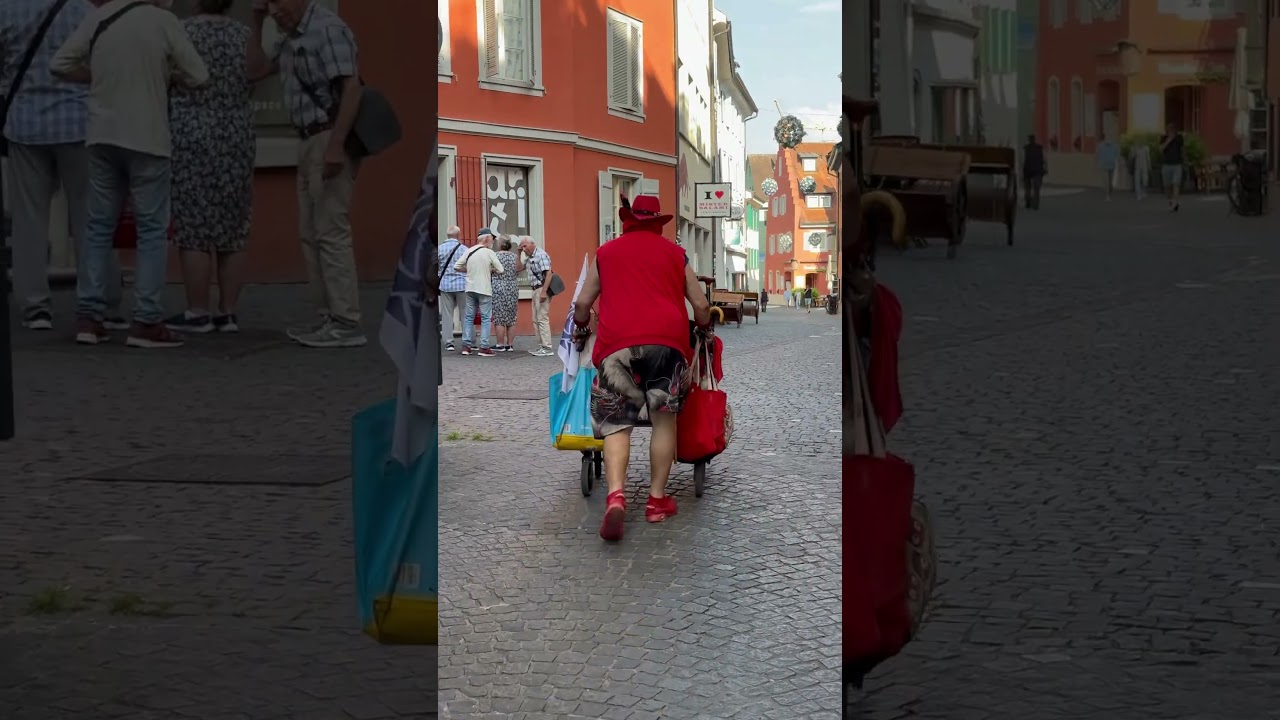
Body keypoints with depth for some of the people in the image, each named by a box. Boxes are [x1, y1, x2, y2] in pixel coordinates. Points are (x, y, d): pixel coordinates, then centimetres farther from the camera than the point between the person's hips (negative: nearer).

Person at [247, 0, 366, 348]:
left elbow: (351, 87, -22)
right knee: (310, 234, 10)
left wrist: (336, 146, -28)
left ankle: (347, 324, -11)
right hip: (311, 143, 10)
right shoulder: (291, 36, 16)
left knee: (331, 232, -12)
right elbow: (256, 70, 22)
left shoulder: (328, 29, -14)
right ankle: (330, 317, 13)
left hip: (331, 141, -10)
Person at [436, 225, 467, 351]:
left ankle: (448, 342, 3)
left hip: (445, 285, 2)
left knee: (447, 314, 5)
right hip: (462, 284, -2)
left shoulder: (439, 249, 1)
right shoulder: (464, 249, -6)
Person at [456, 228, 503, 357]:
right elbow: (500, 269, -8)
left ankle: (466, 346, 11)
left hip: (470, 288, 5)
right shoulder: (489, 253, -10)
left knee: (468, 317, 12)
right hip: (484, 289, -5)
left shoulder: (469, 251, 3)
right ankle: (484, 347, -3)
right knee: (486, 318, 1)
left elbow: (457, 266, 6)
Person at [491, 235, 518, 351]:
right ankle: (509, 345, 8)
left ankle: (501, 345, -1)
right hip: (513, 289, 5)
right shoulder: (515, 257, 5)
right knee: (511, 319, 7)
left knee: (499, 319, -1)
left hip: (498, 289, -5)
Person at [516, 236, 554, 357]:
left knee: (542, 319, -12)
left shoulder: (541, 255, -13)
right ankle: (541, 346, 16)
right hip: (535, 291, 10)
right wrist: (518, 254, 13)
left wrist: (544, 292, -26)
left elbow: (548, 273, -20)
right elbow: (518, 268, 24)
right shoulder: (529, 257, 17)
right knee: (536, 320, 12)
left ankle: (547, 348, -12)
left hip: (542, 289, -10)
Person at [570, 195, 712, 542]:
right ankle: (657, 499, 10)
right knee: (664, 418, 10)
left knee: (616, 422, 0)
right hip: (667, 337, 0)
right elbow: (701, 305, 20)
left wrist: (580, 328, 44)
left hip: (618, 341, 0)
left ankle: (616, 496, -20)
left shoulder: (606, 252, 19)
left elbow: (583, 303, 23)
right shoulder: (674, 253, 19)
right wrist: (704, 329, 40)